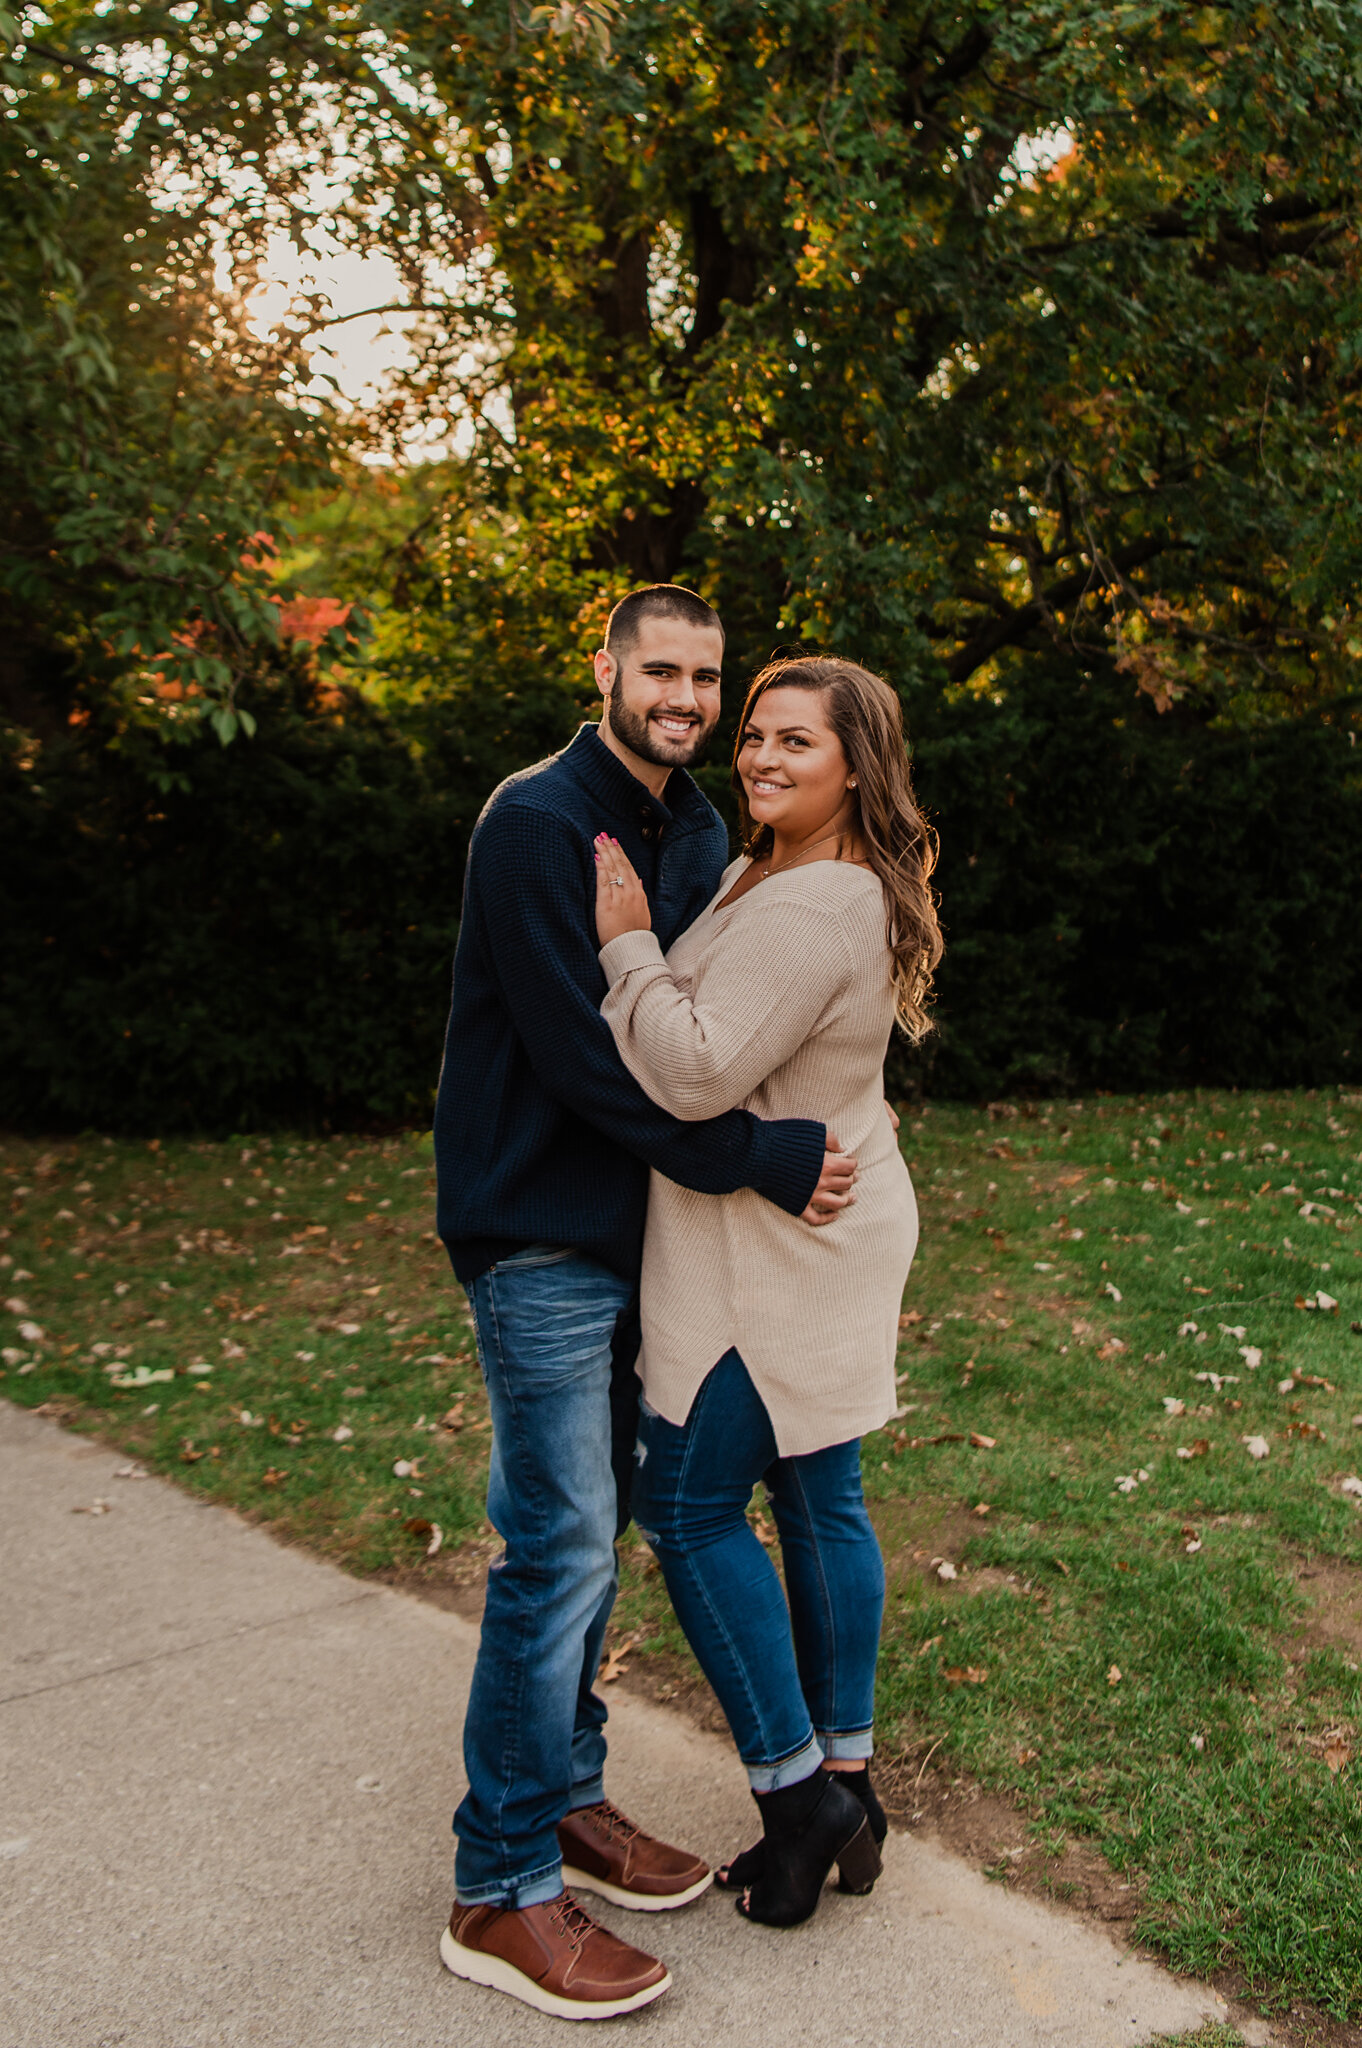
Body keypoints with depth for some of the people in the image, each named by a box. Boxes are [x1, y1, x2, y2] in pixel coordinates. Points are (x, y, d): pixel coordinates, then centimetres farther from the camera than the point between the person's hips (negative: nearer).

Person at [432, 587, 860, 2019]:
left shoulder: (697, 832, 11)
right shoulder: (538, 819, -15)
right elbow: (584, 1054, -22)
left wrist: (805, 1131, -1)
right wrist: (761, 1157, -22)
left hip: (631, 1221, 8)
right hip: (540, 1227, -8)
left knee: (591, 1530, 16)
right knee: (560, 1542, -4)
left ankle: (564, 1797, 32)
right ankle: (501, 1891, 10)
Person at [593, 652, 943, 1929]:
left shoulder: (809, 912, -23)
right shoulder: (770, 869, 11)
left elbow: (697, 1075, -27)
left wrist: (627, 943, -19)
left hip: (775, 1253, -10)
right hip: (833, 1232, 10)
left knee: (691, 1506, 2)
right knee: (819, 1499, 16)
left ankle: (796, 1796, 13)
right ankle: (847, 1791, 29)